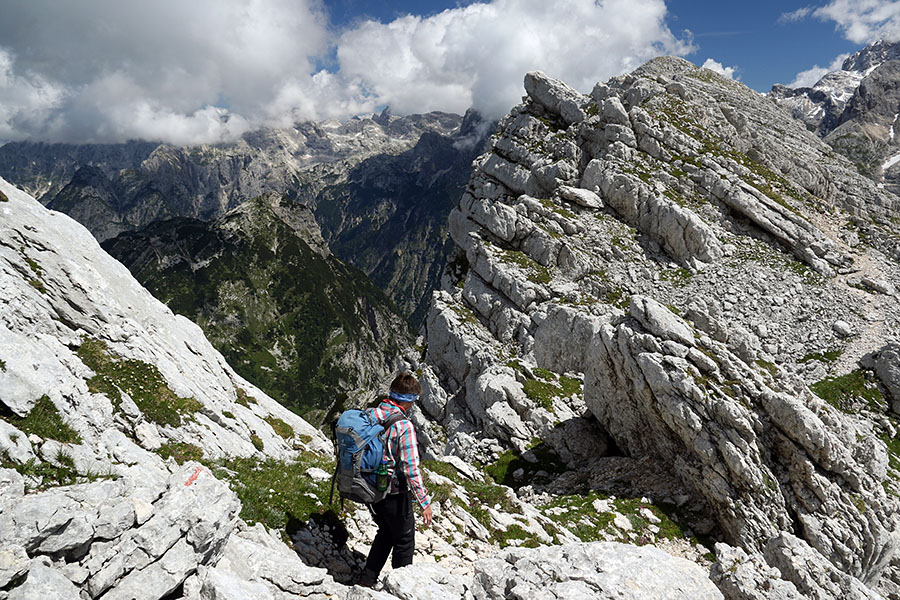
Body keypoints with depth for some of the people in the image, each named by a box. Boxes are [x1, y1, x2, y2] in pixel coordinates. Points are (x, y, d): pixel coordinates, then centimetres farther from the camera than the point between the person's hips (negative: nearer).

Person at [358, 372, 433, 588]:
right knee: (404, 539, 16)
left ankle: (367, 579, 29)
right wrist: (424, 502, -17)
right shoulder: (404, 426, -23)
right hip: (393, 492, -6)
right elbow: (411, 468, -24)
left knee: (386, 532, 28)